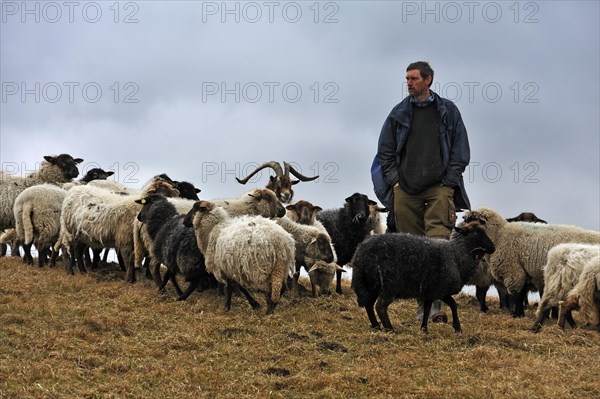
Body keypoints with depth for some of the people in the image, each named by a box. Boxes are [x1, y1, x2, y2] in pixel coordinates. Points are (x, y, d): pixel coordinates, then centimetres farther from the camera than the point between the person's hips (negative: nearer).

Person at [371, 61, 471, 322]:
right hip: (405, 191, 3)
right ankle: (422, 303, 7)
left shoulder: (448, 111, 10)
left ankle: (435, 303, -25)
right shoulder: (399, 114, 14)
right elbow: (385, 151, 17)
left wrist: (448, 182, 0)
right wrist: (395, 181, 4)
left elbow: (461, 150, 10)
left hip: (439, 187, -3)